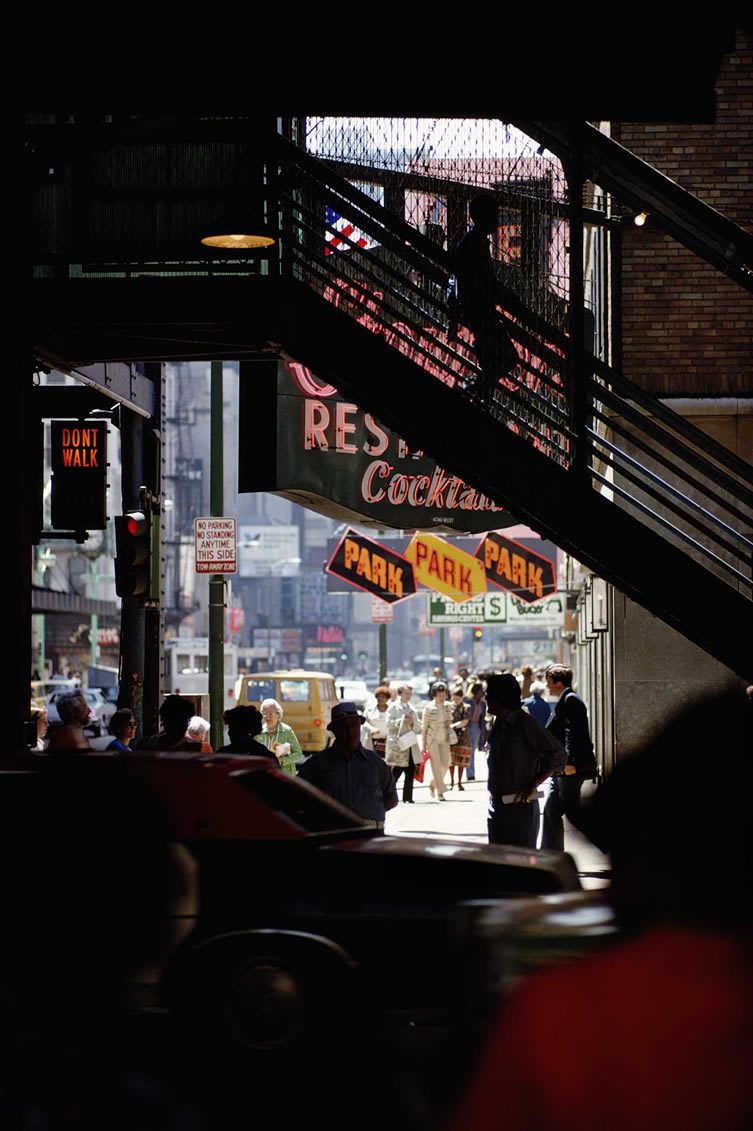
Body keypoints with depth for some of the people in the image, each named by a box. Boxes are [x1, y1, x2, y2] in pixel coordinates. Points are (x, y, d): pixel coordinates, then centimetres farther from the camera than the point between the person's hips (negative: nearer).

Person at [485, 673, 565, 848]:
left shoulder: (525, 724, -13)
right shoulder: (498, 724, 11)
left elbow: (558, 754, -12)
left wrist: (533, 786, -14)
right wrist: (492, 792, 11)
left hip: (520, 805, -8)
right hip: (496, 805, 8)